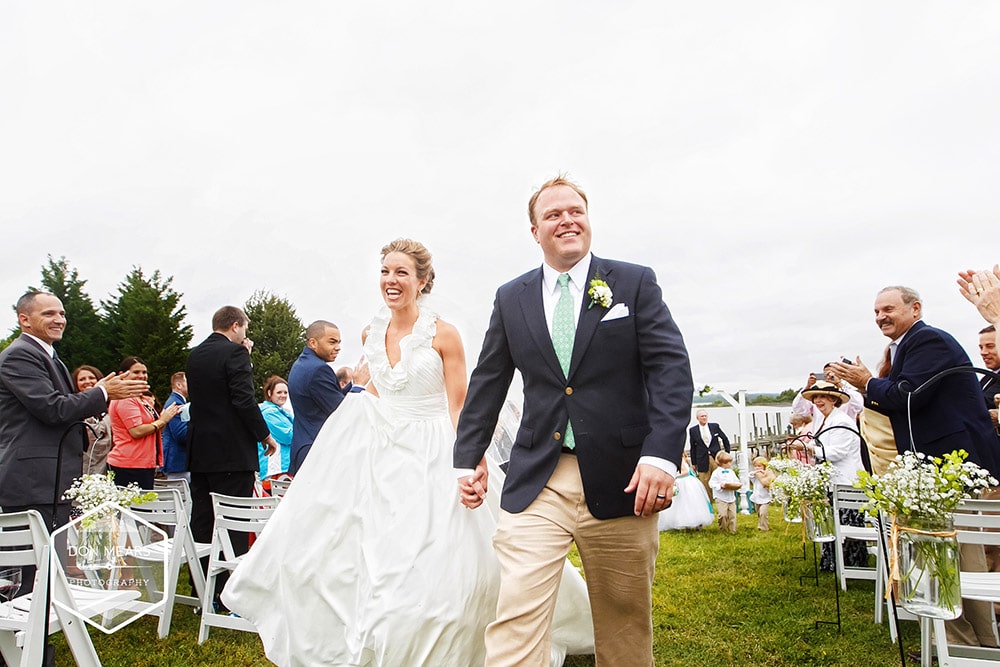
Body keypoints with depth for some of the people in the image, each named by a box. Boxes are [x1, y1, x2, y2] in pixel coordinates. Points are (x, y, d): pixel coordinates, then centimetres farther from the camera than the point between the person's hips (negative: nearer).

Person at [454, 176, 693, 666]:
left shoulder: (636, 283, 4)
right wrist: (467, 458, 10)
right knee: (514, 618, -6)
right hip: (535, 481, 2)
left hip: (622, 480, -1)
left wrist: (661, 455, -16)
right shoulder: (511, 298, 11)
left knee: (625, 623, 12)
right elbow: (487, 383, 15)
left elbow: (671, 369, -5)